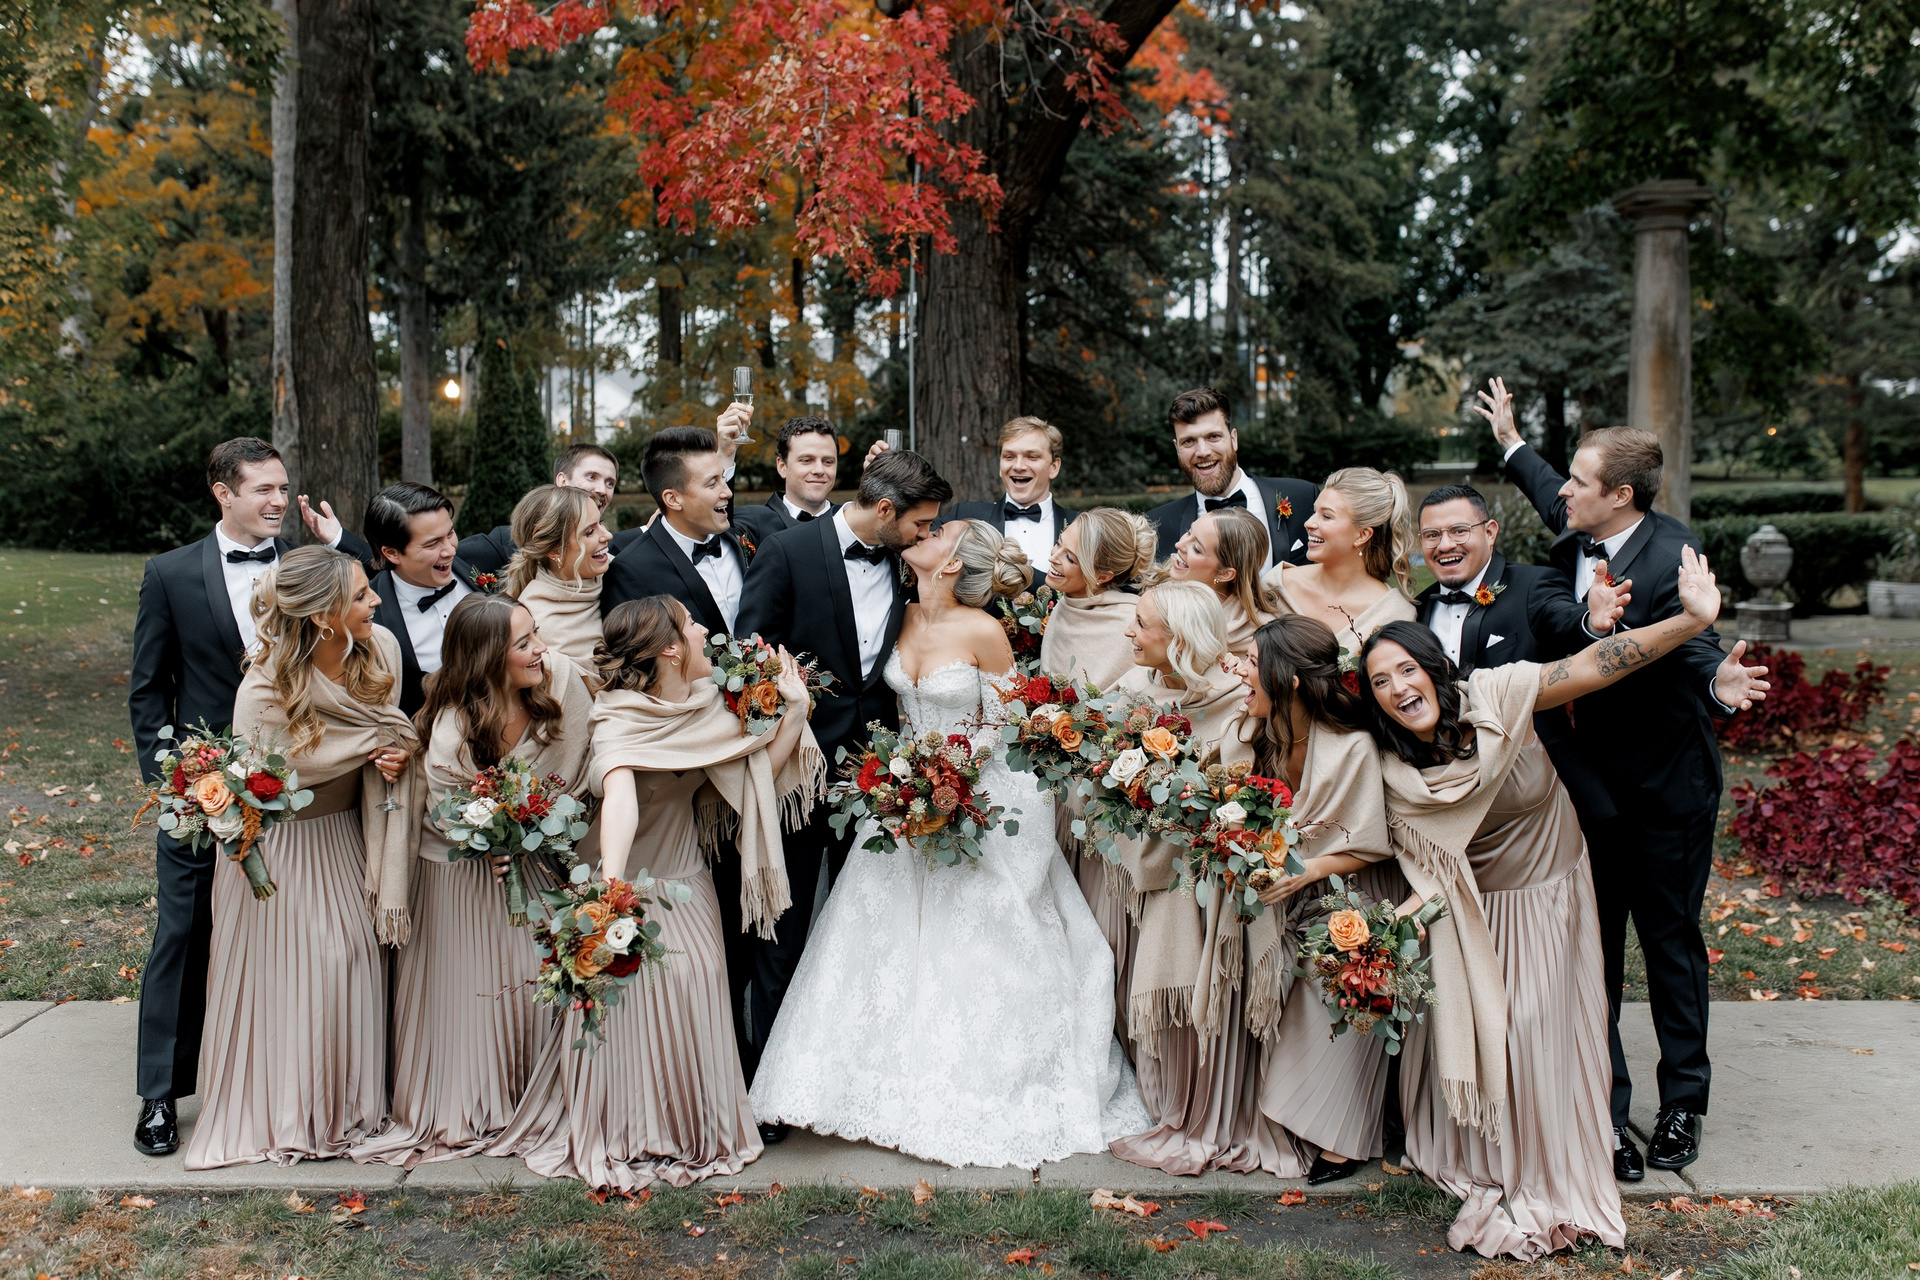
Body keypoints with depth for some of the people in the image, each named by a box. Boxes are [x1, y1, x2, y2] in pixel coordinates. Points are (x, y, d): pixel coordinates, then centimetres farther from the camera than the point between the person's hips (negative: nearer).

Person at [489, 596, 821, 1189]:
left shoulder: (703, 706, -3)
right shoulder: (619, 720, -26)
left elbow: (758, 773, 0)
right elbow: (620, 795, -47)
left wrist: (794, 712, -11)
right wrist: (610, 885, -63)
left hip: (690, 887, 6)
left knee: (695, 1008, 4)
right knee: (637, 1009, -12)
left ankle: (694, 1127, 22)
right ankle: (629, 1136, 8)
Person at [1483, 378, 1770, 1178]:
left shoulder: (1671, 555, -19)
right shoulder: (1573, 544, 0)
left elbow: (1690, 641, -30)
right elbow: (1557, 507, 23)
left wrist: (1718, 683, -53)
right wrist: (1511, 443, 36)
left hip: (1664, 792, -5)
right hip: (1589, 783, 5)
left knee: (1672, 942, 11)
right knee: (1590, 948, 8)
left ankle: (1682, 1104, 30)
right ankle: (1602, 1113, 20)